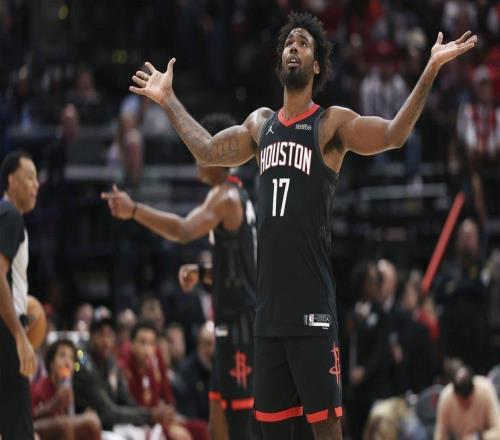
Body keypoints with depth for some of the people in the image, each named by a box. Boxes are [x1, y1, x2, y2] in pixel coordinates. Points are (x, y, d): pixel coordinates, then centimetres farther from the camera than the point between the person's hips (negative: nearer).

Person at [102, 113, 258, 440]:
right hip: (234, 322, 10)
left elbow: (185, 231, -33)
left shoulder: (226, 196, -13)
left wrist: (134, 210, -34)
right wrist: (202, 274, 11)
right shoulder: (236, 197, 18)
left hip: (241, 325, -10)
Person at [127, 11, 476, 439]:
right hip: (269, 303, 6)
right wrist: (169, 100, 31)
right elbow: (207, 151, 28)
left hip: (313, 303, -6)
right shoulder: (261, 124, 15)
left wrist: (430, 70, -24)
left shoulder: (332, 123, -3)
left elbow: (394, 134, -15)